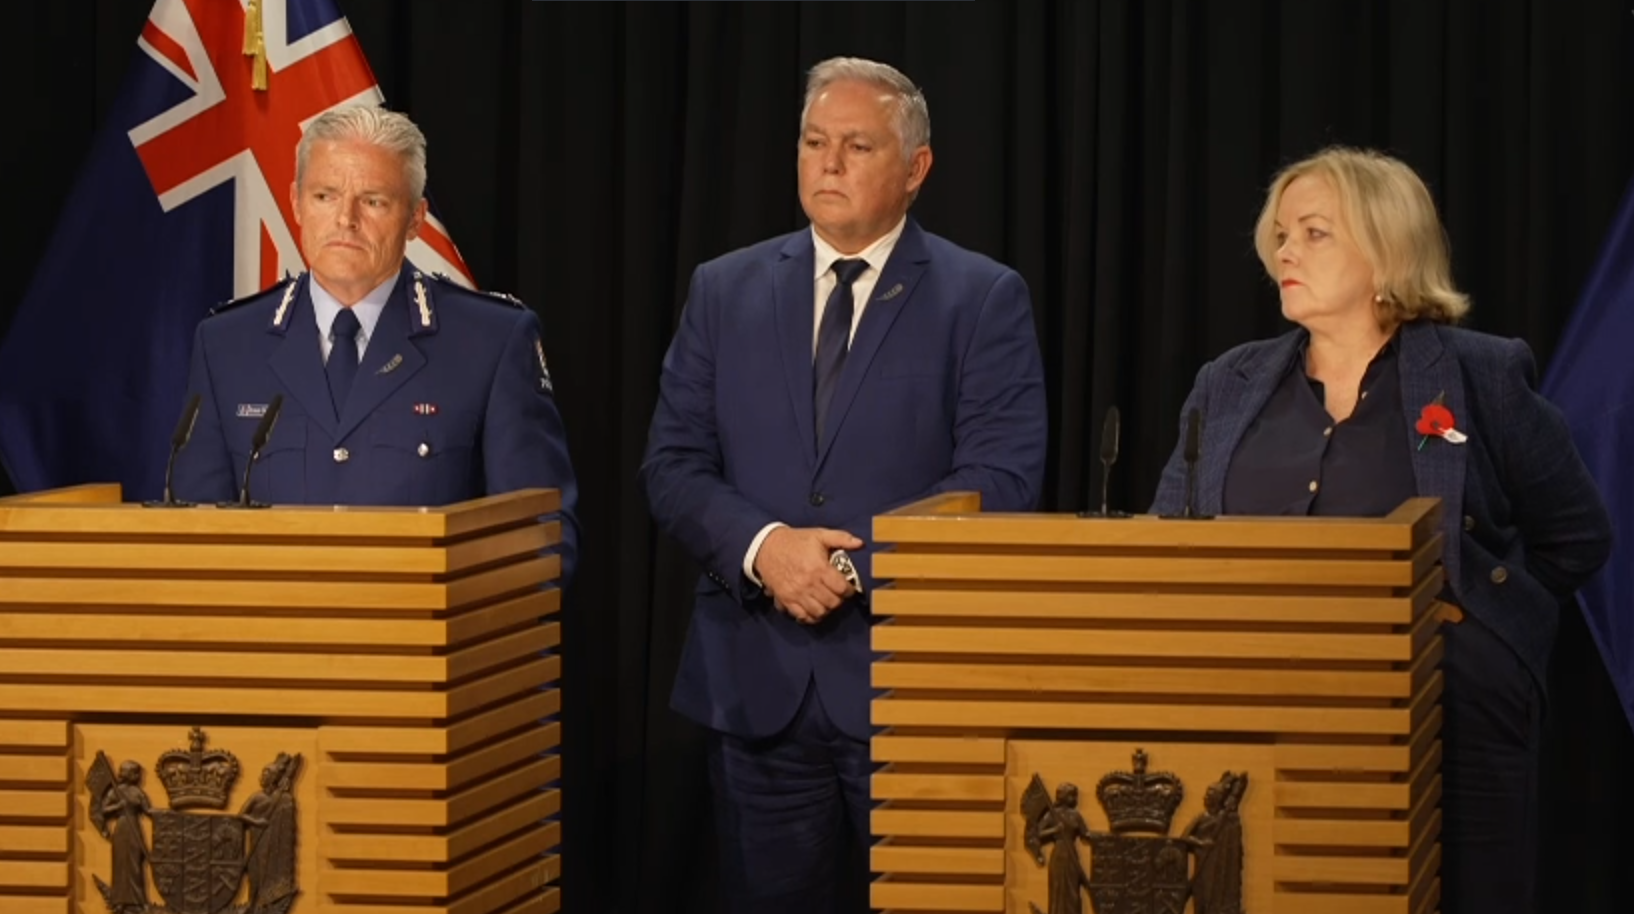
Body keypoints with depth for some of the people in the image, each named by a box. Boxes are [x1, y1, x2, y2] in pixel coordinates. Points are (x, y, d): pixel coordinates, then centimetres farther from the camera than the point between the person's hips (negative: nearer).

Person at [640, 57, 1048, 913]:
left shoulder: (983, 298, 0)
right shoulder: (725, 290, 10)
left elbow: (1002, 480, -9)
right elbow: (672, 464, 6)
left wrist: (856, 564, -16)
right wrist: (761, 546, -13)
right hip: (757, 678, 3)